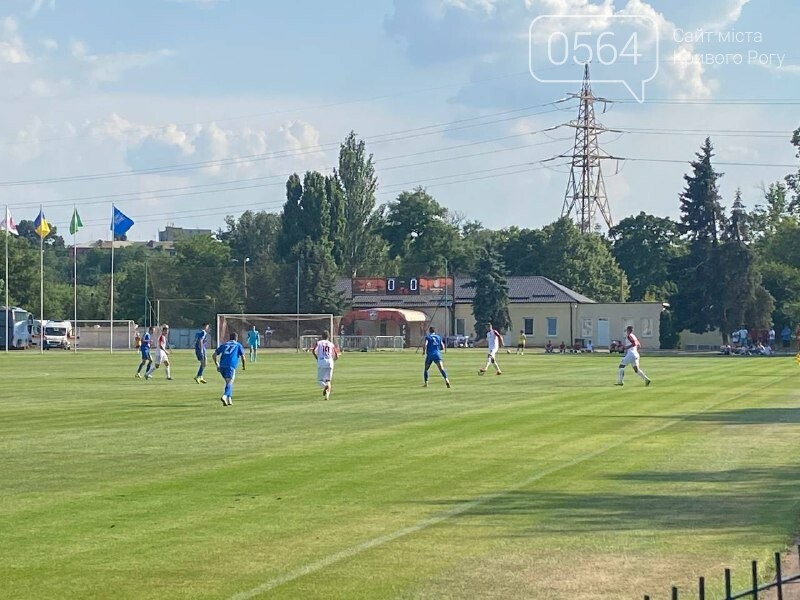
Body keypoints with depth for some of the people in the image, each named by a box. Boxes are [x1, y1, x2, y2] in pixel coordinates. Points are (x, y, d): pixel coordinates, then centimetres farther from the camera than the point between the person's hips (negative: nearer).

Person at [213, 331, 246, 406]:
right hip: (231, 366, -4)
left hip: (222, 366, 4)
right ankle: (224, 396, -31)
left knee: (228, 382, 20)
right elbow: (243, 357, 4)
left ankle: (229, 399, 14)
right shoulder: (238, 345, 15)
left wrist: (217, 365, 26)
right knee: (229, 383, -7)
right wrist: (243, 366, 20)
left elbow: (214, 355, 18)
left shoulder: (224, 345, 24)